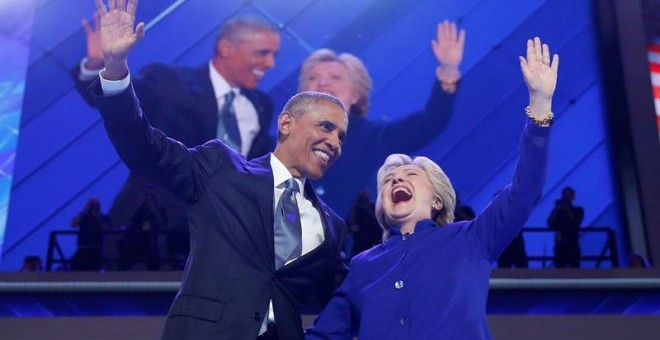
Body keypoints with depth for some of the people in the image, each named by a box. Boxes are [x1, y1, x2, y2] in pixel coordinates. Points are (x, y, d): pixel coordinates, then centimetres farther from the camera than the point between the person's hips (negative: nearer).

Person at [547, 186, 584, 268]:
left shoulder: (578, 210, 9)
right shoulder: (557, 211, 12)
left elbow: (575, 223, -10)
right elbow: (550, 225, -4)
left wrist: (567, 210, -8)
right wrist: (556, 209, -5)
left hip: (573, 245, -1)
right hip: (560, 245, 1)